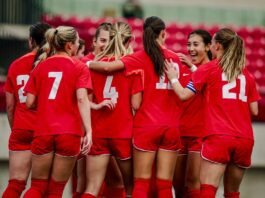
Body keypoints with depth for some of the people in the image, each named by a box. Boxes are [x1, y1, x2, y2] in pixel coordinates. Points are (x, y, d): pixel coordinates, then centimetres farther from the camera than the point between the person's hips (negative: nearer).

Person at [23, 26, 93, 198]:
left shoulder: (40, 66, 9)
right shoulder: (80, 68, 0)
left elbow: (30, 103, 5)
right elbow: (82, 99, -13)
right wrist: (88, 131, -18)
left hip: (42, 133, 2)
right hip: (69, 133, -2)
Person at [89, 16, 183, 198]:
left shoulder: (141, 58, -4)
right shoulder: (175, 58, 7)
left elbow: (108, 67, -15)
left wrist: (88, 64, 2)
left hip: (146, 126, -3)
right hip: (171, 127, 3)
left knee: (141, 183, 1)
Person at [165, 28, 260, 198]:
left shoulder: (209, 69, 3)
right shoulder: (246, 74, 14)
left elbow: (183, 94, -2)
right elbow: (254, 110, 13)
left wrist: (173, 78, 16)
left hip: (218, 137, -4)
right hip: (245, 138, 4)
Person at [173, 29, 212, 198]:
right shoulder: (183, 68, 12)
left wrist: (193, 67, -24)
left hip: (201, 133, -6)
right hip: (180, 132, 6)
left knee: (193, 182, -11)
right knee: (178, 183, 8)